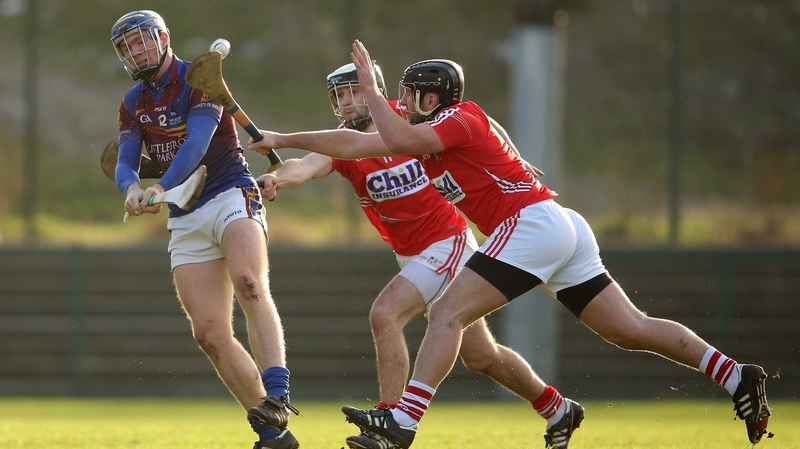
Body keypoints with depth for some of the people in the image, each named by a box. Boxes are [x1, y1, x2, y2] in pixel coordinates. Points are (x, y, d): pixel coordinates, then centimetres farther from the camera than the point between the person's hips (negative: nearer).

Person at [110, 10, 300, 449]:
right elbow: (125, 162, 2)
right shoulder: (133, 104, 15)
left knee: (249, 284, -33)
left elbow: (196, 143, -19)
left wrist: (160, 190, -35)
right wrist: (132, 188, -23)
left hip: (231, 197, -6)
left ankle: (276, 396, -44)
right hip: (185, 220, 6)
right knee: (211, 334, -5)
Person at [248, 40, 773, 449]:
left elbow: (398, 139, -21)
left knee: (447, 314, -15)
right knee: (633, 330, 6)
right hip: (564, 230, 10)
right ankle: (738, 376, -1)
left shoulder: (460, 118, -3)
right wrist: (284, 140, 30)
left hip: (532, 223, -10)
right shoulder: (431, 131, 24)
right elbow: (356, 144, 30)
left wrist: (370, 86, -9)